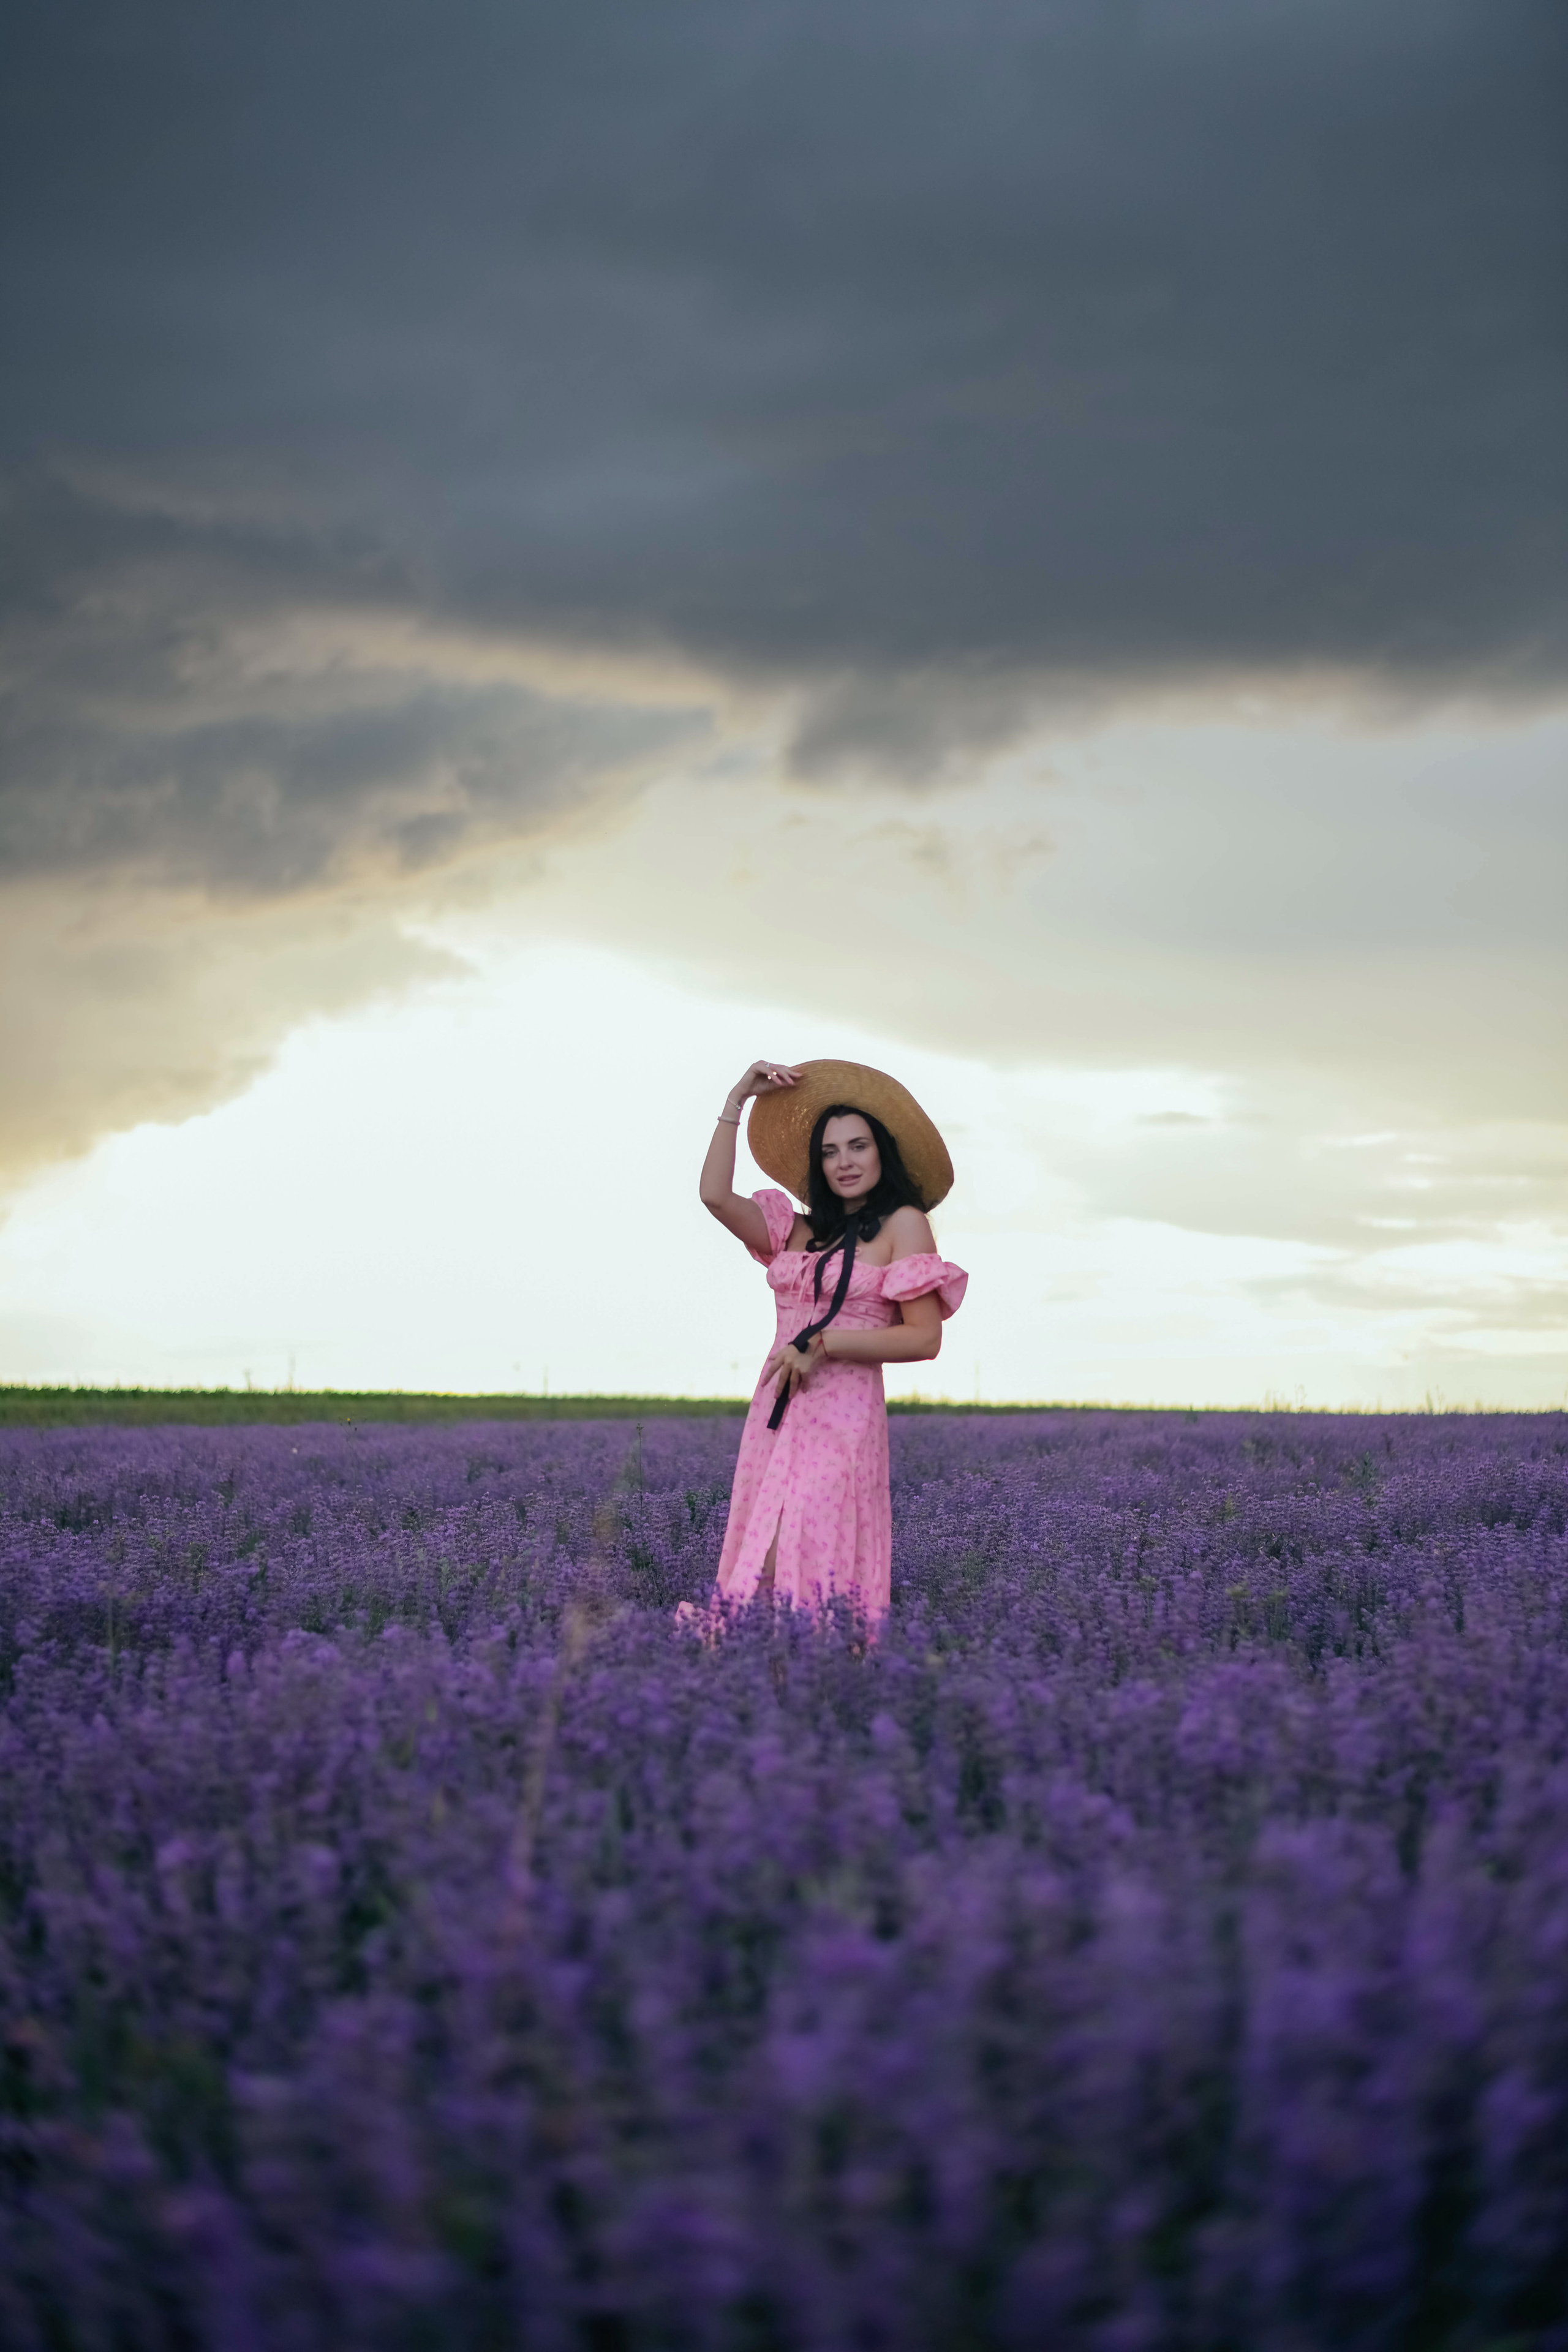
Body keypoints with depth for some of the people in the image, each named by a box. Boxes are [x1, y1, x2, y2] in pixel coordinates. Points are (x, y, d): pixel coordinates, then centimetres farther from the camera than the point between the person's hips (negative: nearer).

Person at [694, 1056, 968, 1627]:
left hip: (842, 1415, -6)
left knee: (803, 1564, -15)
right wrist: (738, 1101, 6)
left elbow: (924, 1339, -8)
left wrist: (823, 1344, -12)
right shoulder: (800, 1228, 15)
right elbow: (715, 1195, 4)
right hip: (774, 1415, 6)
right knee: (758, 1566, 2)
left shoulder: (903, 1224, -1)